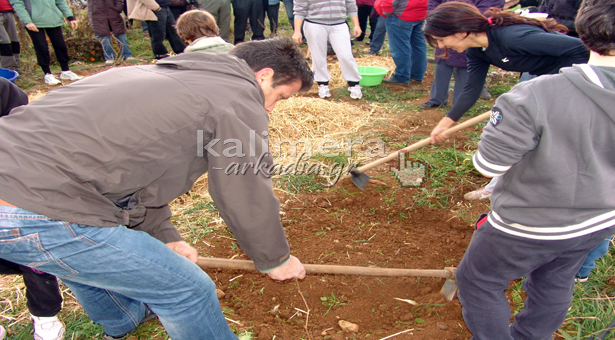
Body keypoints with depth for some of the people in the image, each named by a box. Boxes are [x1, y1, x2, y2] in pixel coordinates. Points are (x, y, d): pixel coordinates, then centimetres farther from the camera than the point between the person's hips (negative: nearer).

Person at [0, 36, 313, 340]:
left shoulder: (164, 74, 20)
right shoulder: (238, 99, -7)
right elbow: (248, 197, -3)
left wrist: (164, 237, 29)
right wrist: (275, 260, 15)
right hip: (39, 218, -11)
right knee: (189, 290, 1)